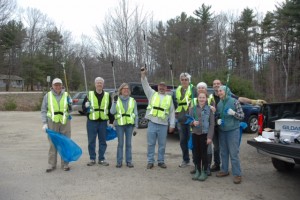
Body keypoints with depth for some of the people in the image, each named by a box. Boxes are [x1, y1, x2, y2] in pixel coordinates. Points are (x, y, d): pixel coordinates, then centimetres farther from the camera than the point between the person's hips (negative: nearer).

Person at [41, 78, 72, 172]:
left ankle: (65, 164, 15)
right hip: (52, 122, -1)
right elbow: (43, 110, 4)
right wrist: (44, 123, -4)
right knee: (53, 144, 1)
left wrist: (70, 104, -8)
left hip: (65, 122, 1)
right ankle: (51, 165, 12)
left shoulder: (66, 95, 8)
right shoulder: (48, 95, 4)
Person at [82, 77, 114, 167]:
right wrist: (86, 106, -16)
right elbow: (83, 108, 8)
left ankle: (101, 159, 18)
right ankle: (92, 159, 17)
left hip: (103, 122, 1)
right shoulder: (89, 94, 5)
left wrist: (111, 121, 7)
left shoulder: (107, 96, 8)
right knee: (91, 141, 4)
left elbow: (110, 109, 11)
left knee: (103, 141, 6)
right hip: (91, 121, -1)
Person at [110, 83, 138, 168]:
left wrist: (136, 125, 3)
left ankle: (129, 161, 13)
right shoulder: (117, 100, 5)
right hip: (119, 124, -1)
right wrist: (115, 102, -16)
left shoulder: (132, 100, 8)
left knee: (128, 143, 5)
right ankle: (119, 161, 9)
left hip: (129, 124, 1)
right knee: (120, 143, -1)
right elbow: (112, 112, -6)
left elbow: (136, 114, 8)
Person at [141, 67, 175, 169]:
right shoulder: (152, 94, 11)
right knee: (151, 144, 3)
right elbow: (146, 86, -1)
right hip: (152, 123, -1)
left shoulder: (169, 98, 12)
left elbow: (172, 112, 9)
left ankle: (161, 161, 20)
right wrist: (143, 75, -16)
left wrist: (172, 125, 3)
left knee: (162, 144, 7)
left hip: (163, 125, 1)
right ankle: (150, 161, 13)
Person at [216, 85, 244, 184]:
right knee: (223, 152, 12)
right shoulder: (219, 104, 8)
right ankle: (224, 170, 25)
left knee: (234, 153, -6)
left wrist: (234, 113, -23)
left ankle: (237, 174, 2)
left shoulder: (234, 101, -7)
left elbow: (242, 116, -5)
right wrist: (217, 120, -3)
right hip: (222, 131, 5)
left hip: (233, 131, -5)